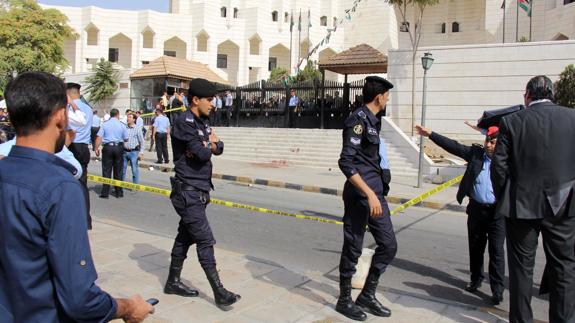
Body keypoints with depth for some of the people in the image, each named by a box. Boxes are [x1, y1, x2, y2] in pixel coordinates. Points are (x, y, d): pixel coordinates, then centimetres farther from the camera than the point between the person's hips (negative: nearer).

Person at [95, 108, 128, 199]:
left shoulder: (105, 124, 1)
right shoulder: (122, 125, 1)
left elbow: (99, 137, -5)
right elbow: (126, 139, 5)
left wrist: (96, 148, 1)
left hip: (107, 148, 0)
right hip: (118, 148, 0)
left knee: (106, 171, 3)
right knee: (118, 171, 8)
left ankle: (105, 193, 4)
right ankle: (119, 193, 13)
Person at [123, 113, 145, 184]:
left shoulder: (138, 129, -1)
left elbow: (142, 142, -1)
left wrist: (141, 153, -8)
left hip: (133, 152, -3)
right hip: (124, 151, 3)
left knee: (134, 170, 1)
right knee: (122, 170, 10)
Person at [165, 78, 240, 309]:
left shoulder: (203, 122, 13)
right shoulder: (184, 122, -15)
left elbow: (218, 148, 8)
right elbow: (202, 154, -22)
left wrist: (211, 144, -13)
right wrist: (209, 145, -2)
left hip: (200, 190, 9)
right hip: (188, 191, -9)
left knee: (185, 236, 15)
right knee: (205, 240, -7)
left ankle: (173, 282, 28)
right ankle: (218, 292, -2)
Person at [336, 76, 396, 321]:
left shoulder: (373, 120, 16)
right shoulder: (358, 119, -12)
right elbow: (346, 162, -20)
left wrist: (377, 193, 21)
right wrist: (369, 194, -24)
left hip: (377, 193, 9)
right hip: (361, 195, -9)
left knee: (388, 245, 11)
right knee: (353, 249, 3)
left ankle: (367, 296, 24)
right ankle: (344, 300, 20)